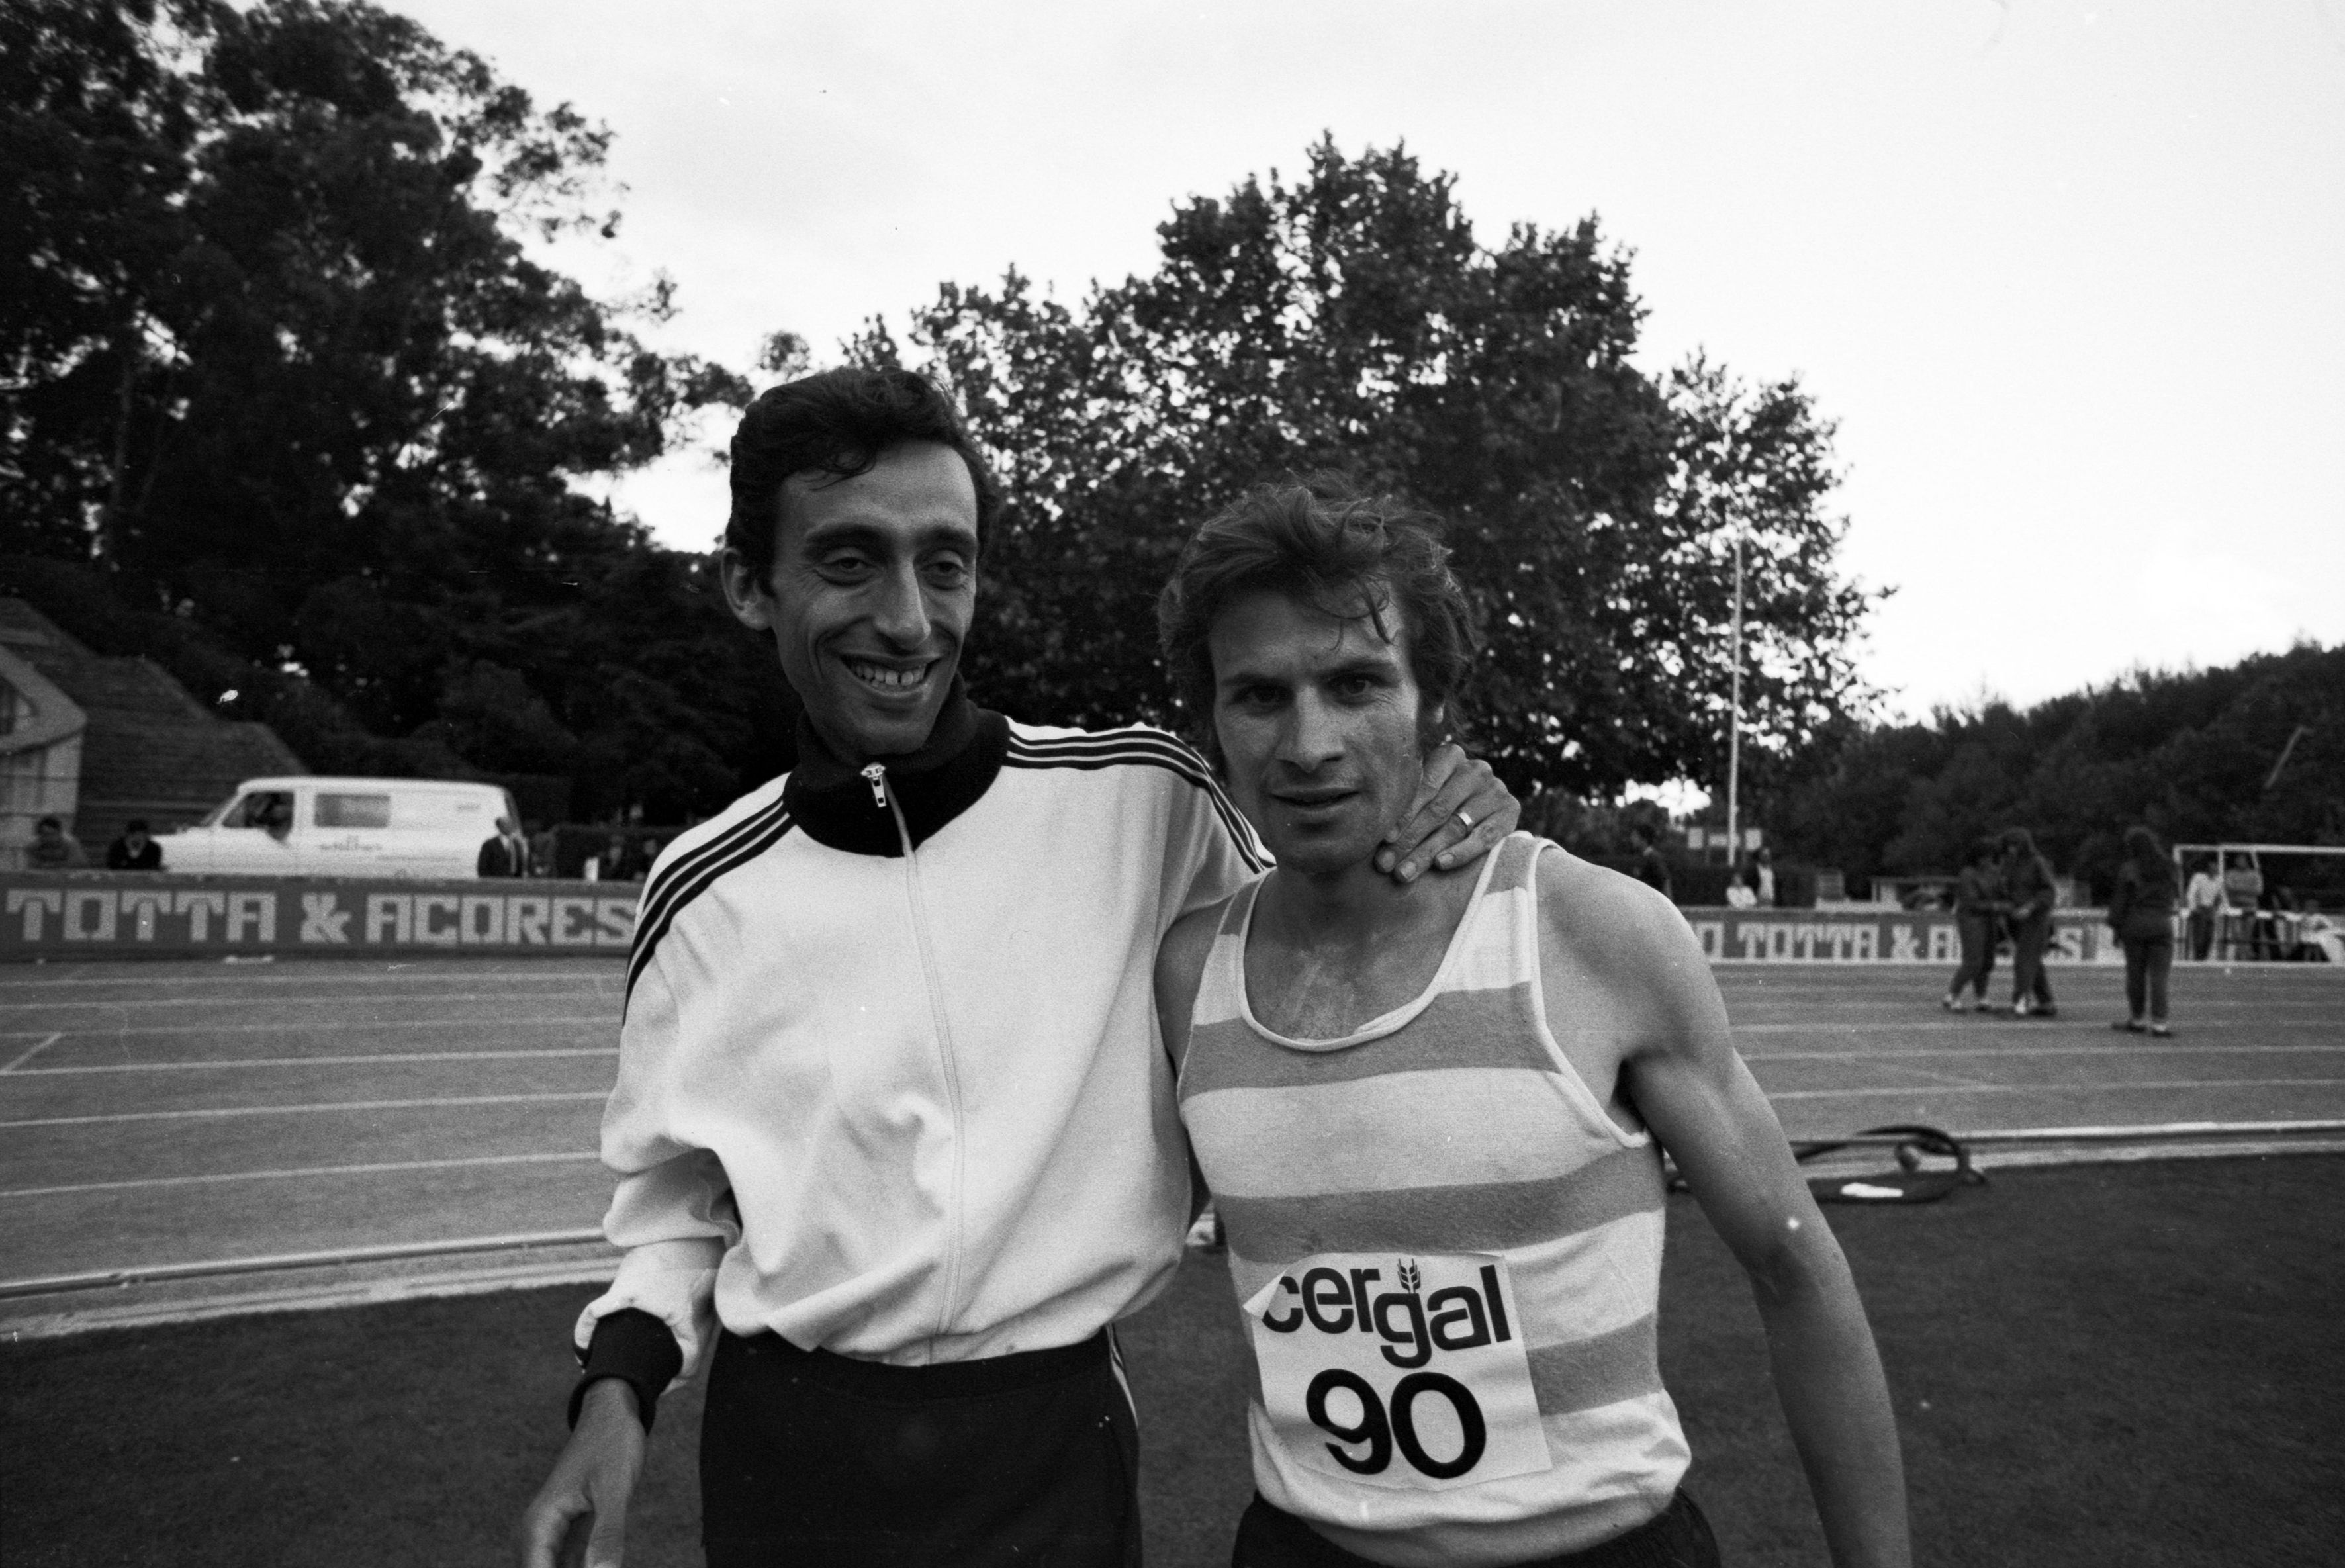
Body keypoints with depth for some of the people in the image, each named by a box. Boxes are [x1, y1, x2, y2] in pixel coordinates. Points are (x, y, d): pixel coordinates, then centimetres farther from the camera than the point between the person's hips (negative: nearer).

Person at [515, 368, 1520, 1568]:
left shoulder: (1145, 802, -11)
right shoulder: (703, 895, -5)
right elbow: (679, 1210, 8)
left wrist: (1417, 852, -14)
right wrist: (617, 1388, -9)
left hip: (1054, 1448, -1)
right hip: (789, 1449, 2)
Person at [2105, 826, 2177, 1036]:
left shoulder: (2128, 870, -6)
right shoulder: (2166, 868, 5)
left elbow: (2120, 900, -4)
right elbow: (2170, 897, 11)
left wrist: (2116, 926, 3)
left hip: (2135, 925, -2)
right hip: (2162, 925, 2)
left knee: (2136, 973, 8)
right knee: (2159, 976, 0)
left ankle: (2137, 1018, 16)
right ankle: (2158, 1021, -6)